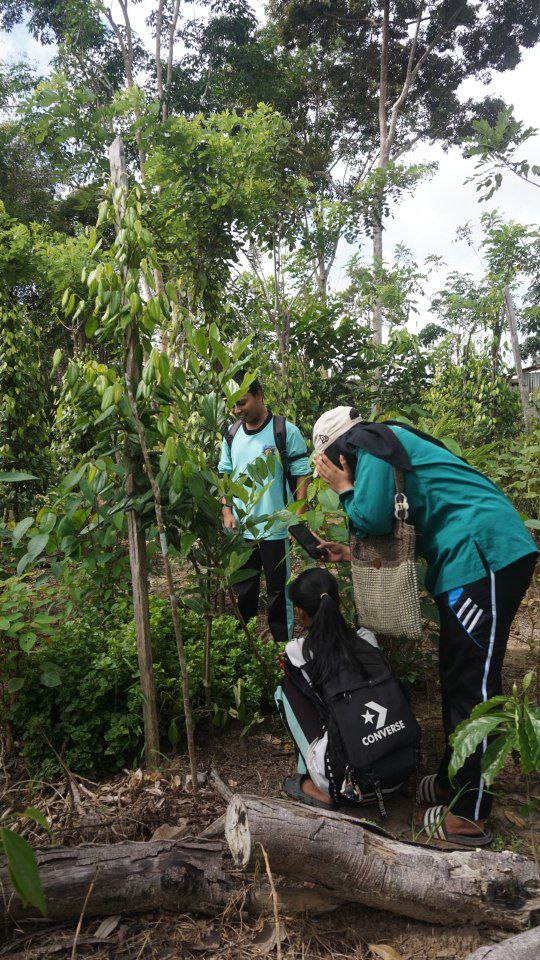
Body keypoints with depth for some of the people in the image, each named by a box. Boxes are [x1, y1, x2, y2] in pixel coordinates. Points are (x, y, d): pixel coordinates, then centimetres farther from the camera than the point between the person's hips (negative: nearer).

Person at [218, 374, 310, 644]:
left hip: (275, 529, -5)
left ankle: (283, 645, 21)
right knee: (242, 590, 17)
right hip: (240, 529, 5)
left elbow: (302, 475, -7)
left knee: (279, 591, 7)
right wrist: (227, 511, 3)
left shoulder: (286, 431, -9)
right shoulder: (232, 434, 6)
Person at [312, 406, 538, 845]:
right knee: (459, 679, 17)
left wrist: (344, 489, 3)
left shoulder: (372, 442, -4)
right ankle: (453, 781, 30)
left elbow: (373, 518, -14)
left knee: (471, 685, -5)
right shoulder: (393, 446, 25)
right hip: (476, 560, 10)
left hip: (485, 555, -10)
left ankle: (468, 815, 4)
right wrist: (353, 554, 25)